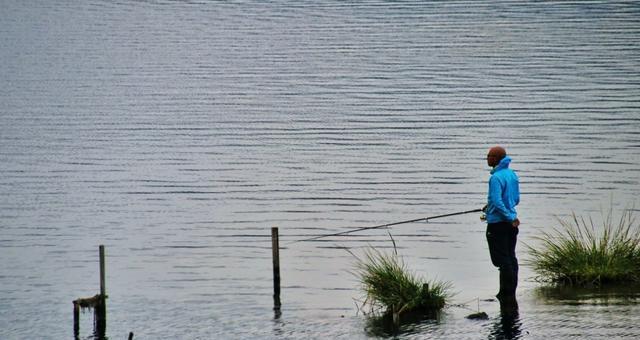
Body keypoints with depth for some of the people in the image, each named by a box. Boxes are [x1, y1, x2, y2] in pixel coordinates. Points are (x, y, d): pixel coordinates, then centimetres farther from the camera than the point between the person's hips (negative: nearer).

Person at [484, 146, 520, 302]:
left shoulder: (496, 177, -17)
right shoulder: (512, 175, 10)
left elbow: (497, 202, -24)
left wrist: (510, 217, -20)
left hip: (497, 223, -9)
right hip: (510, 224, 9)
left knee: (502, 259, -3)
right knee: (510, 257, 12)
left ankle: (508, 293, -1)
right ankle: (509, 293, 17)